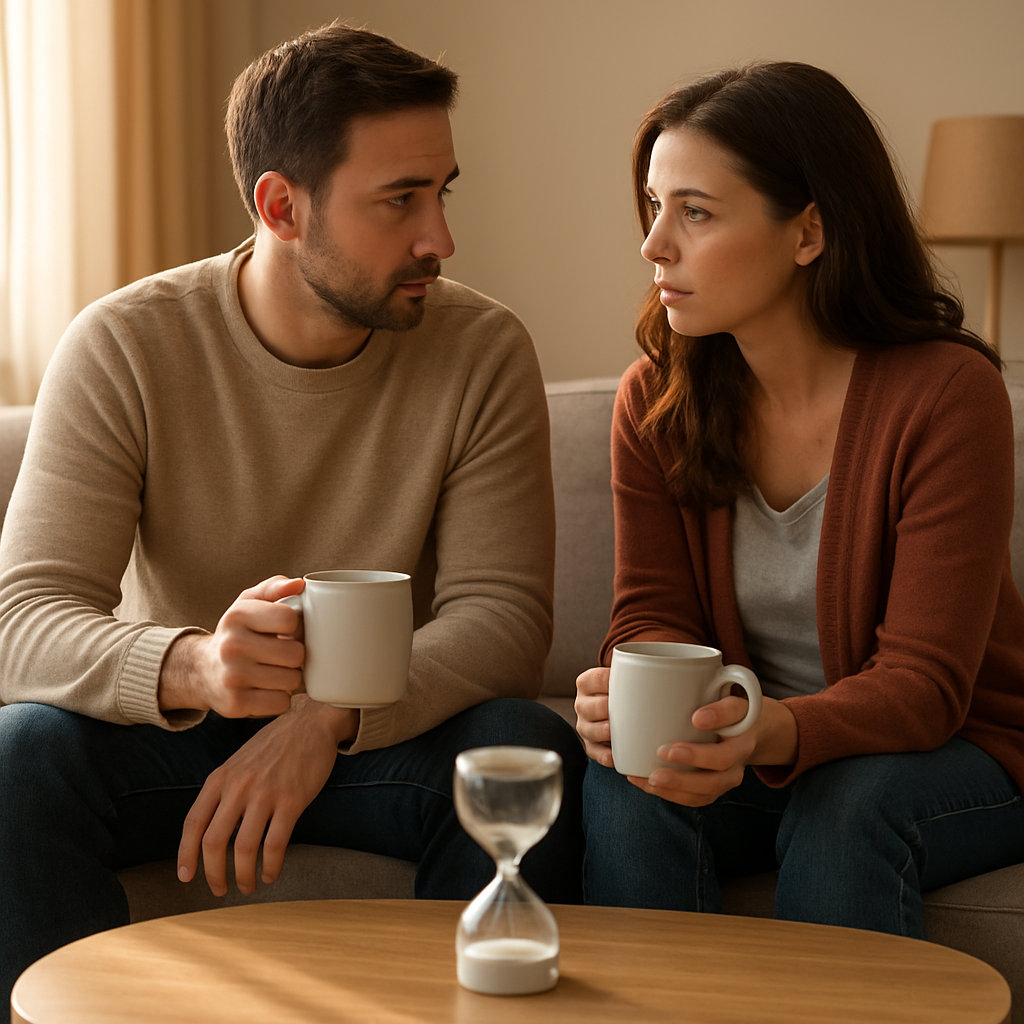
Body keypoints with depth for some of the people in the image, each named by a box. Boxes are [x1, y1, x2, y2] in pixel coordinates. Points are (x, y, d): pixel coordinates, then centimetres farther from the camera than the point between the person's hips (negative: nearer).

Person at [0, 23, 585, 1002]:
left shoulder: (482, 350, -10)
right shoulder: (122, 346, -14)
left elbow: (504, 616, -16)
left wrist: (330, 718, -35)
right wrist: (191, 667, -44)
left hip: (386, 735, 1)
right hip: (169, 729, 0)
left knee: (532, 753, -29)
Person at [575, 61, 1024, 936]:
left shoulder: (949, 394, -19)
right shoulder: (656, 401, -4)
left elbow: (922, 682, -21)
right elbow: (655, 615, -3)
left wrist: (776, 733, -41)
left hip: (950, 756, -3)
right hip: (740, 754, 3)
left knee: (844, 807, -34)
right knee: (626, 786, -26)